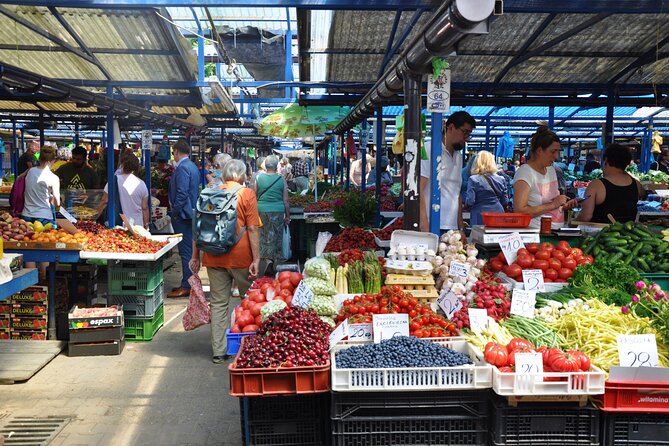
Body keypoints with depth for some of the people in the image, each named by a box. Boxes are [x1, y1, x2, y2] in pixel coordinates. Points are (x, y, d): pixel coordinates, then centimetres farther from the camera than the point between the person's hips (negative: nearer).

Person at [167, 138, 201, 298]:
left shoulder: (182, 168, -15)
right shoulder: (193, 167, 15)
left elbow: (182, 193, -22)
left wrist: (175, 212, -14)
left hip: (182, 214, -10)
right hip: (191, 213, 10)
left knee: (186, 251, -7)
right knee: (189, 249, 14)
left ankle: (186, 287, -3)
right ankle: (189, 283, 21)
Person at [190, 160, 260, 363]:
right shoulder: (247, 194, -4)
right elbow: (252, 229, -10)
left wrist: (195, 256, 16)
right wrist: (256, 258, -9)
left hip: (214, 258, 3)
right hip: (240, 257, -3)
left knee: (218, 303, 9)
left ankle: (219, 351, 11)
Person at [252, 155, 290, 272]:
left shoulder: (258, 178, -1)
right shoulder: (281, 180, -2)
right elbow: (285, 200, 1)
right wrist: (287, 216, 10)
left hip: (262, 210, 0)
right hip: (278, 211, 0)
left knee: (263, 236, 10)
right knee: (276, 236, 10)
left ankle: (266, 258, -1)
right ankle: (275, 259, 18)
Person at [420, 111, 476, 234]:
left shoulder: (458, 156, 20)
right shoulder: (428, 150, -5)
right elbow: (418, 190, -12)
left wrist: (461, 228, 15)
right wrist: (425, 228, -19)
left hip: (452, 228, 7)